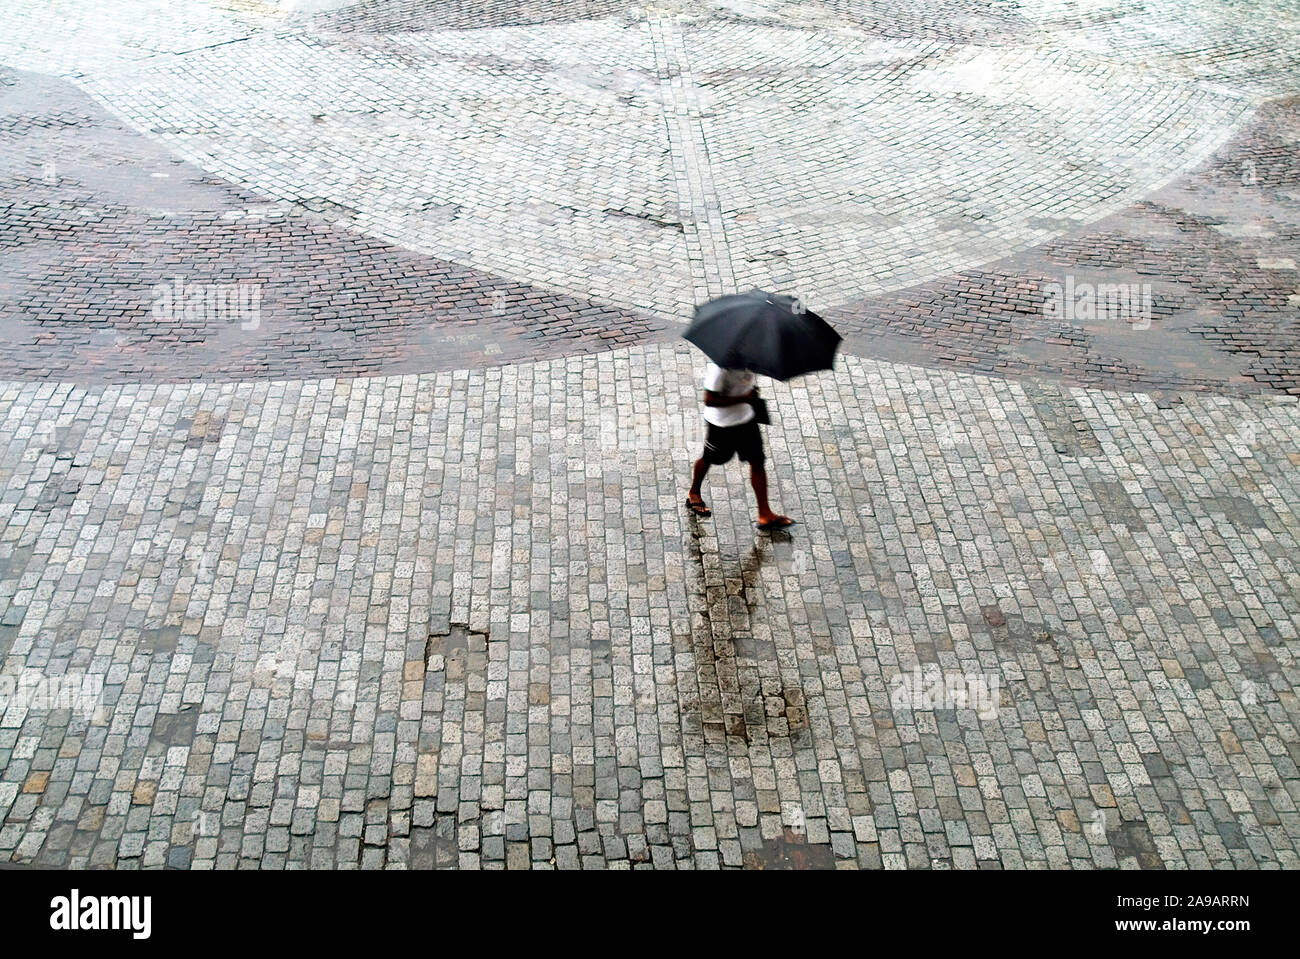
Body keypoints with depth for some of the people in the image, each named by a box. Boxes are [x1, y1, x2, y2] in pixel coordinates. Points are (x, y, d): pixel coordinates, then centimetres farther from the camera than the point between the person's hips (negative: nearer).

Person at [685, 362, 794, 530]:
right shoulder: (720, 366, -32)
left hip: (745, 418, 6)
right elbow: (709, 400, -31)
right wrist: (743, 398, -31)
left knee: (757, 461, 4)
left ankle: (765, 514, 10)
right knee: (709, 459, 17)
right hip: (721, 423, -6)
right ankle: (694, 495, 46)